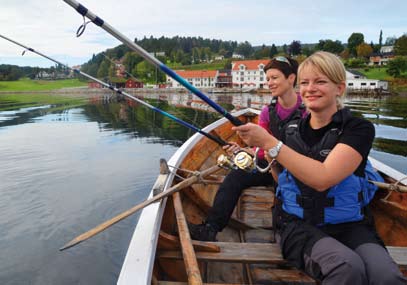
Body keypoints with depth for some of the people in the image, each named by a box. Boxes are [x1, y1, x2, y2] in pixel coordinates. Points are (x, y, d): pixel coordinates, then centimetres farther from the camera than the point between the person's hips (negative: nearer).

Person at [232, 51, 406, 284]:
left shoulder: (359, 129, -6)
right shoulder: (291, 133, 5)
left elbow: (322, 178, -23)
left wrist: (269, 142, -24)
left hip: (350, 225, -1)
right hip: (299, 224, 1)